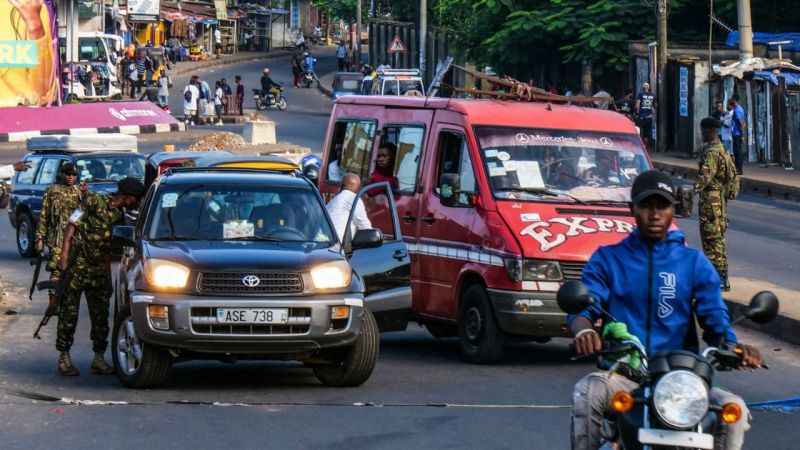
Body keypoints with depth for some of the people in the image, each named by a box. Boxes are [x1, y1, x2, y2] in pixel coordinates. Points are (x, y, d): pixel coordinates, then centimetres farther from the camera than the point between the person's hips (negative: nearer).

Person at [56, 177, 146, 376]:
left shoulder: (119, 216, 12)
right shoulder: (93, 202, -5)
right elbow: (71, 226, -5)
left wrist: (109, 275, 17)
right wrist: (65, 255, -14)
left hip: (99, 270, 6)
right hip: (76, 267, -6)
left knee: (101, 315, 3)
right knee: (69, 313, -2)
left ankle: (99, 358, 10)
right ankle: (64, 358, 2)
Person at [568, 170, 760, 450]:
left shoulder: (694, 263, 14)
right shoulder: (608, 259, 12)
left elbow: (715, 317, 6)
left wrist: (734, 347, -19)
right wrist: (583, 329, -28)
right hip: (623, 373, -1)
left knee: (734, 410, -25)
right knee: (587, 392, -34)